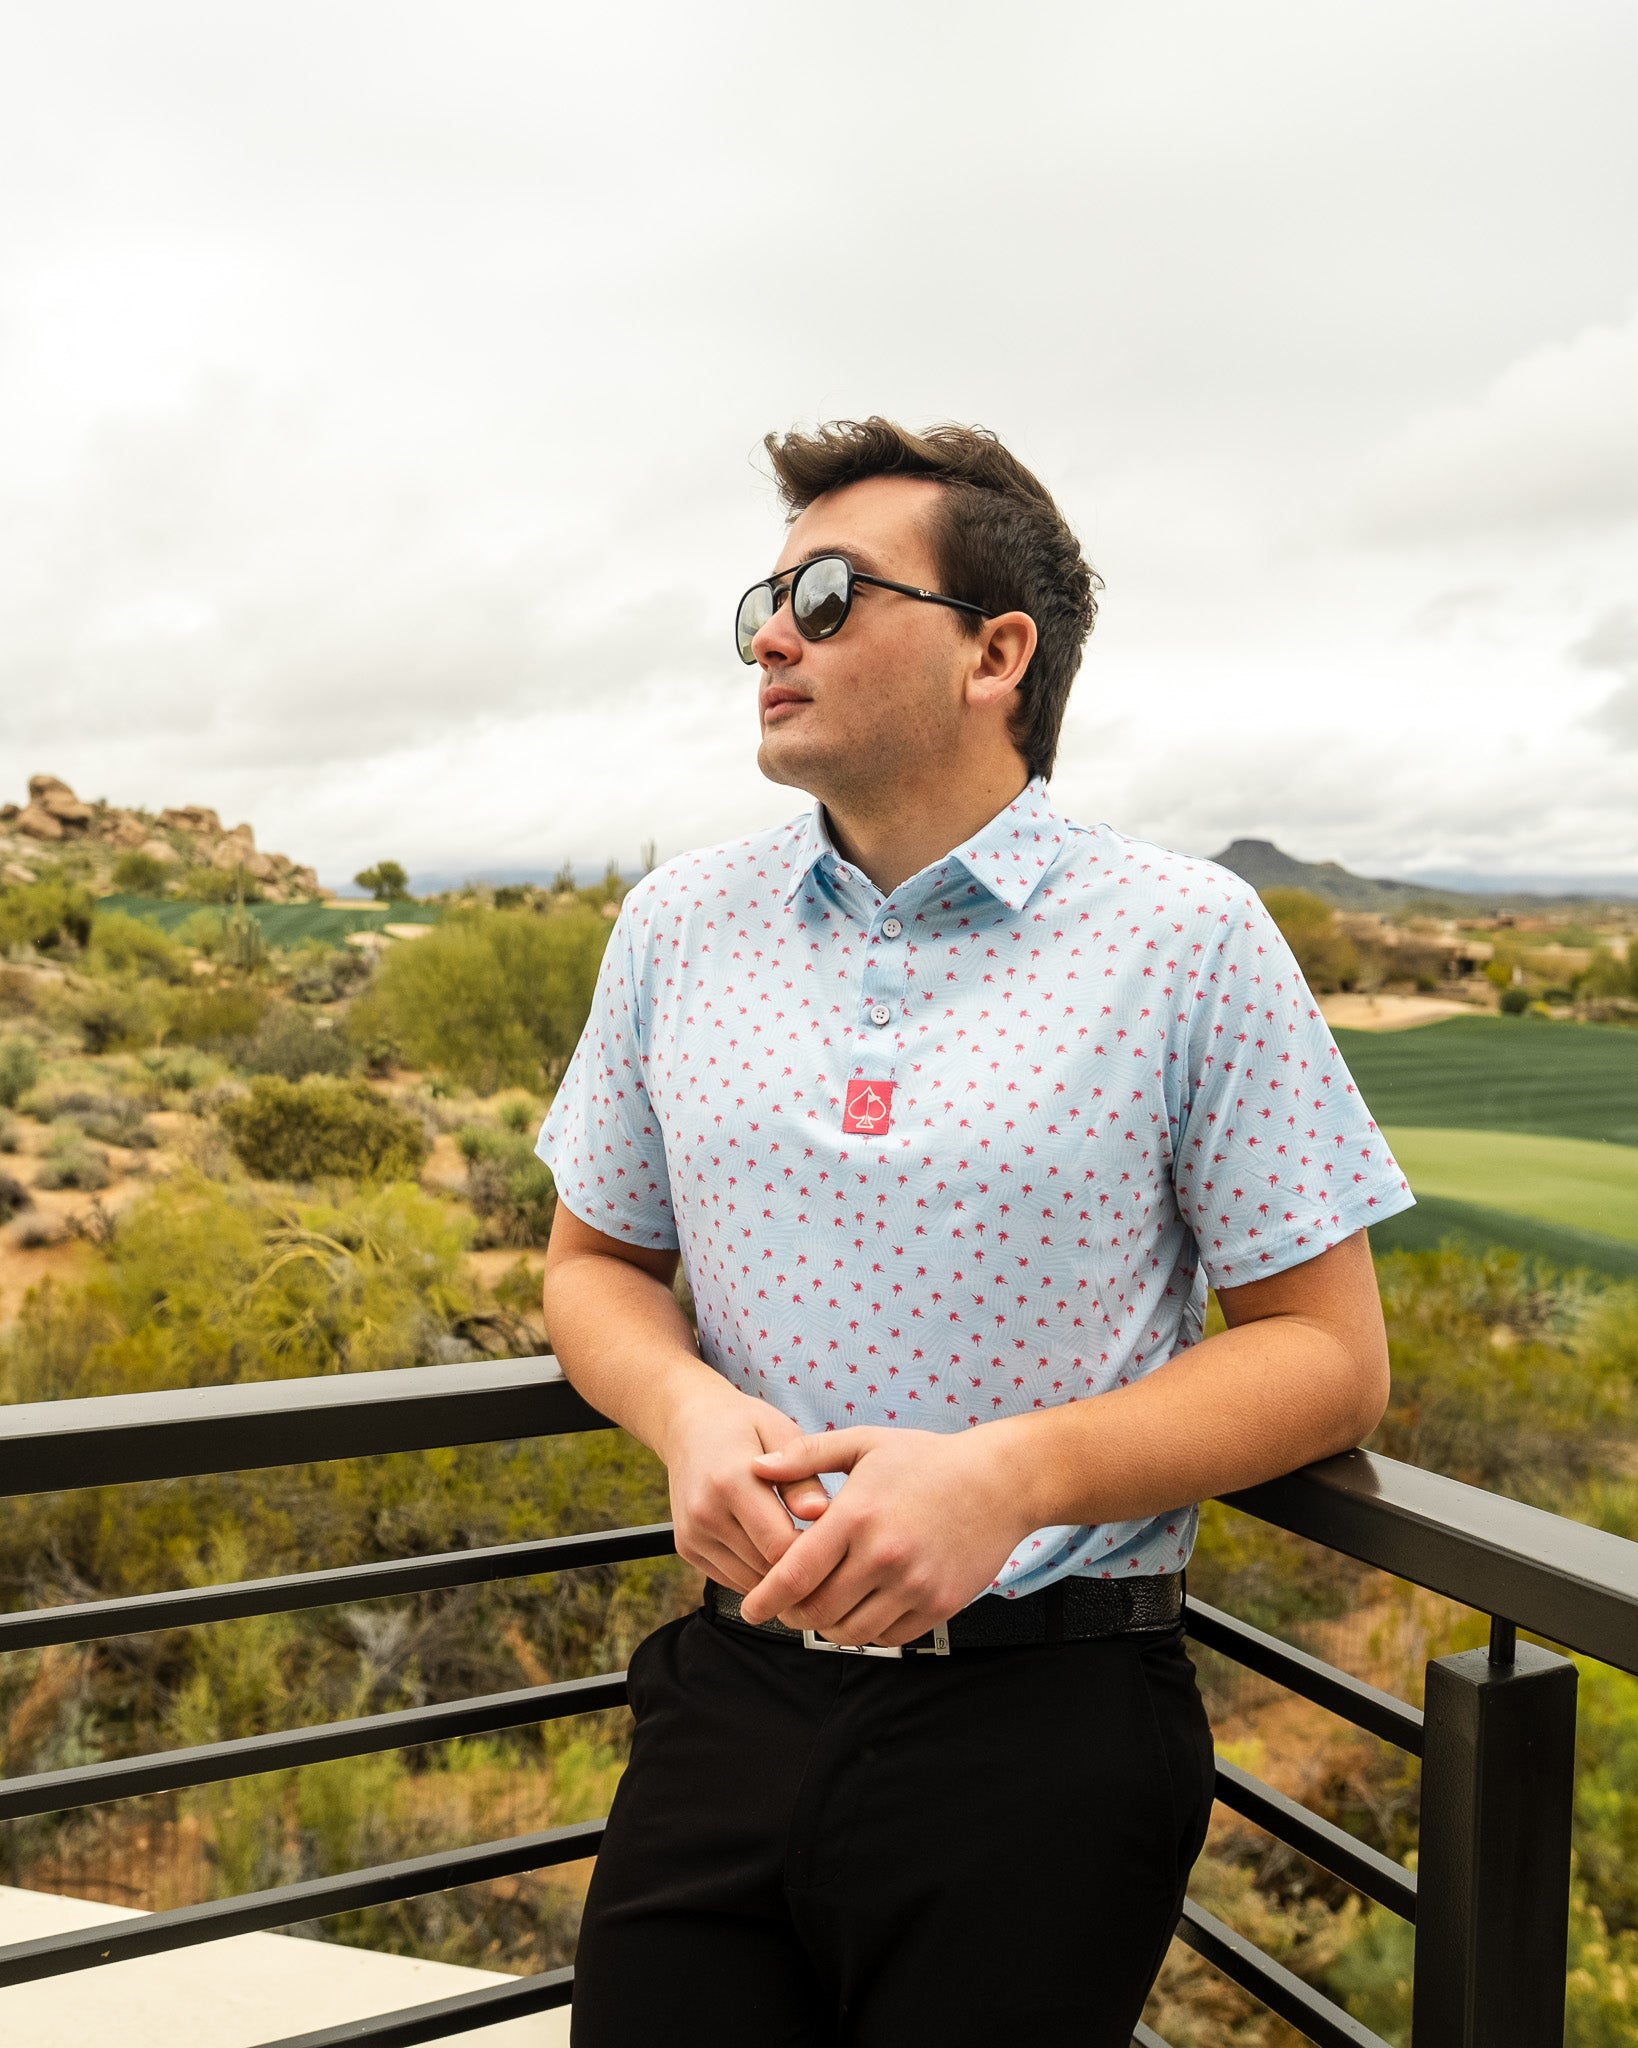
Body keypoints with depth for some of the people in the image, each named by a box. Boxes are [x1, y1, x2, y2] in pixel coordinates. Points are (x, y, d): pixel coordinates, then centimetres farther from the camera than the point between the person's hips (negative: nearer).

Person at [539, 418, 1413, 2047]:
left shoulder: (1190, 941, -7)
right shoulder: (676, 925, 4)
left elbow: (1329, 1354, -5)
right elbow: (595, 1261, 13)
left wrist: (1008, 1476, -20)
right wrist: (686, 1409, -10)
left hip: (1041, 1730, -3)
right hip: (732, 1690, 4)